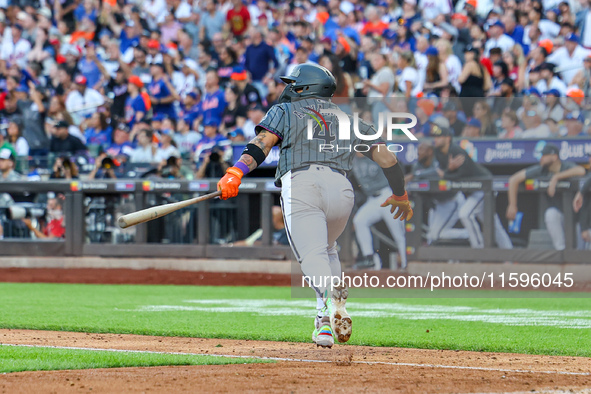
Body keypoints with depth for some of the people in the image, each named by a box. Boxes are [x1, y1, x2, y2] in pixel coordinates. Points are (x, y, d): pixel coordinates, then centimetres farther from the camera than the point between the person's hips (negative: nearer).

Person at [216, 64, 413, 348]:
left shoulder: (285, 111, 22)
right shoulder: (350, 121, 31)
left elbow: (263, 142, 1)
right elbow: (387, 158, 24)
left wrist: (237, 172, -12)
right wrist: (400, 195, 39)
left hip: (300, 184, -4)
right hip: (341, 187, 4)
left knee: (312, 254, -16)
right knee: (326, 247, 28)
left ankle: (327, 303, -46)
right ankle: (338, 309, 6)